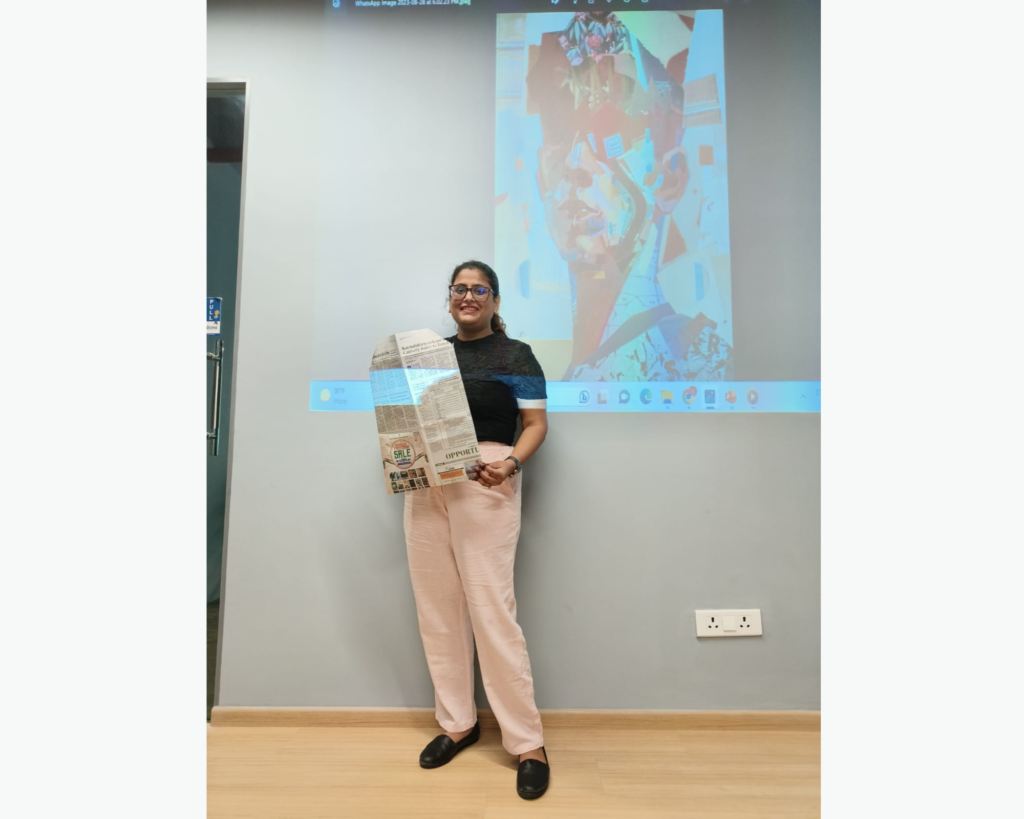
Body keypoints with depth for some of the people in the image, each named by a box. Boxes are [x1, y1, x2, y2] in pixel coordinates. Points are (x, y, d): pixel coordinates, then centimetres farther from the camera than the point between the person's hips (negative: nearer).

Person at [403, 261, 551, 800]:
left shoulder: (515, 355, 4)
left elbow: (536, 424, -1)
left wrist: (510, 464, -18)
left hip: (484, 486, -5)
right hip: (426, 485, 5)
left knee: (491, 611, -6)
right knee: (437, 608, 10)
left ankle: (527, 742, 11)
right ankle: (457, 722, 29)